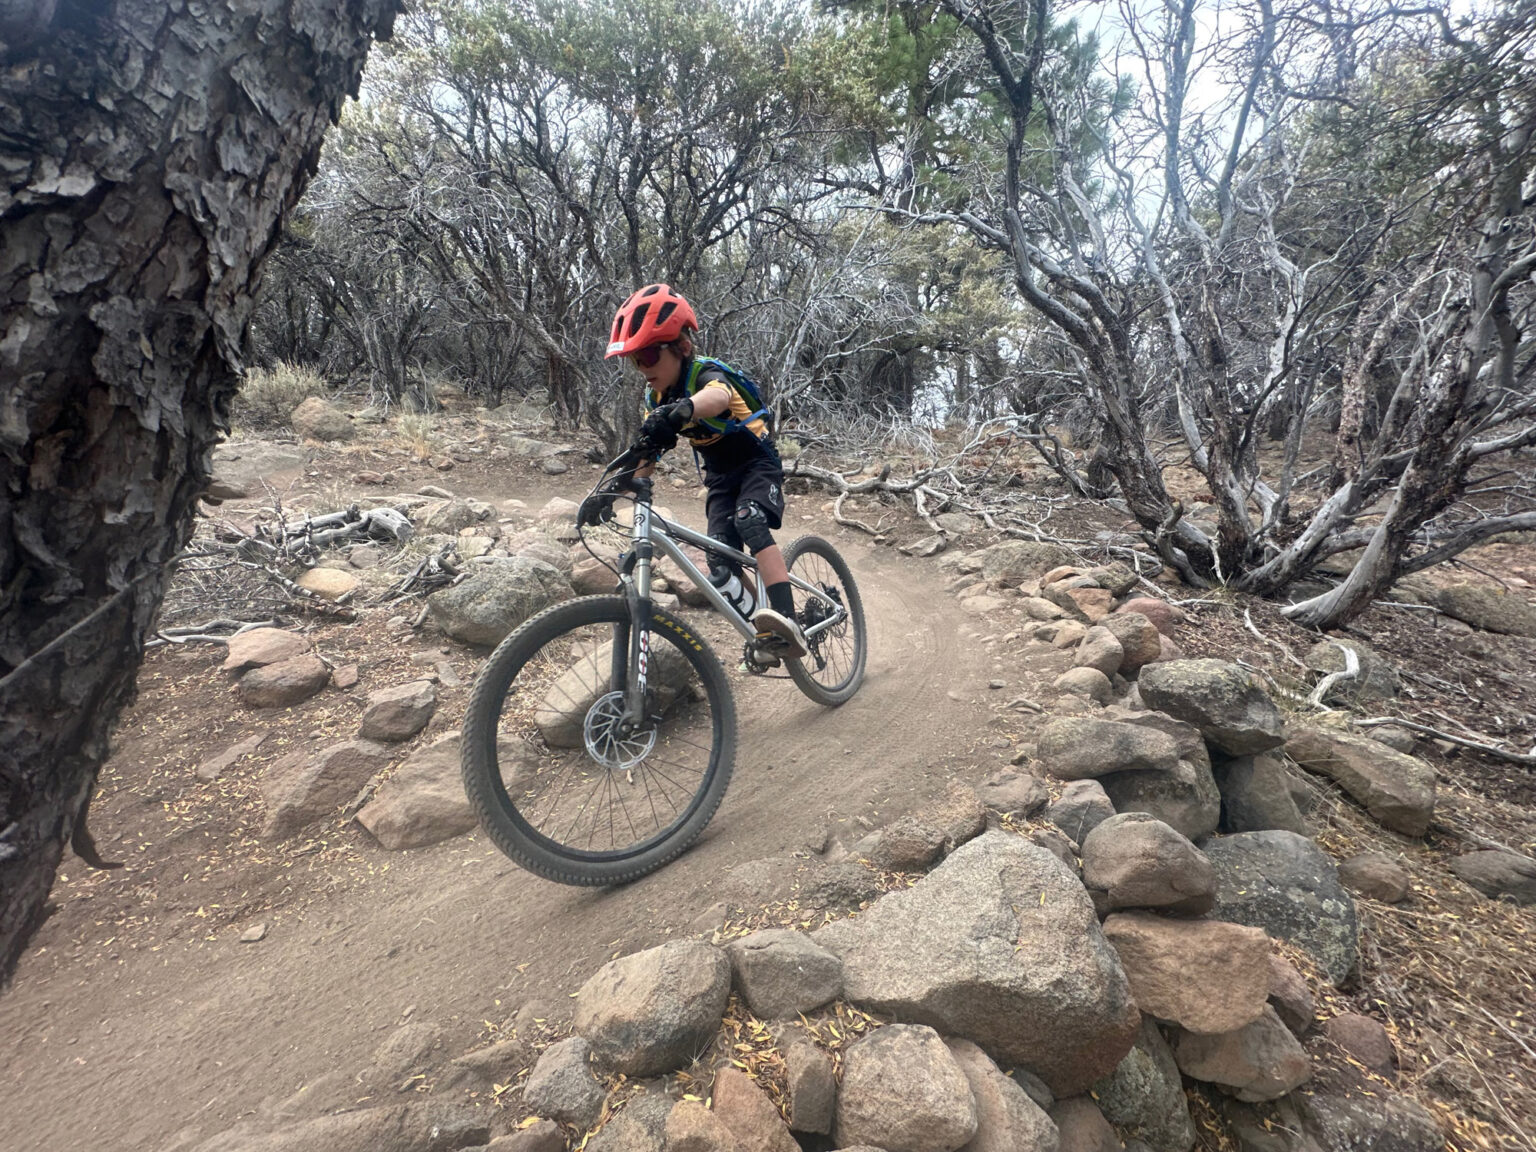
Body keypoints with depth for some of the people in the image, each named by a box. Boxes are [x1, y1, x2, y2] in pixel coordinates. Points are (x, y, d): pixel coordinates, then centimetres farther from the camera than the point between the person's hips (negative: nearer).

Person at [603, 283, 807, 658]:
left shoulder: (705, 373, -24)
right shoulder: (655, 399, -2)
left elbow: (718, 396, -51)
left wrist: (681, 410, -72)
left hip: (757, 464, -7)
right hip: (719, 477, 7)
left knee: (749, 520, -36)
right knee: (721, 568, -11)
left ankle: (787, 623, -46)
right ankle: (764, 638, -2)